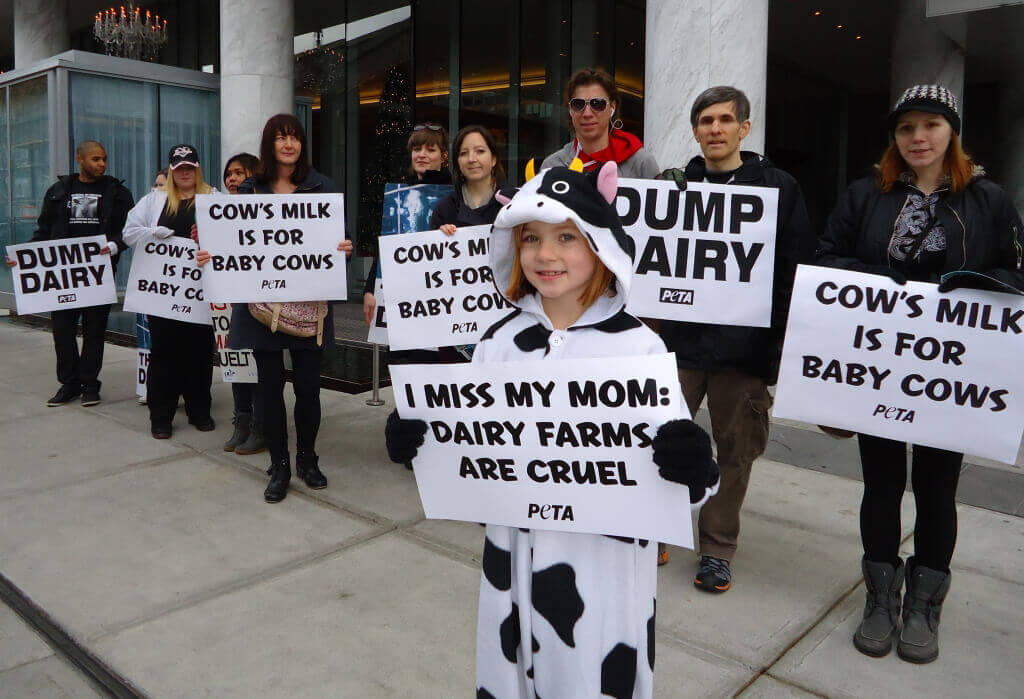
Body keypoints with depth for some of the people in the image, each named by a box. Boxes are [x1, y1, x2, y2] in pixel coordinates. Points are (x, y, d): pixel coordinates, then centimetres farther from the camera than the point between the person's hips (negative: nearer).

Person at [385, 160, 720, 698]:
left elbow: (672, 471, -10)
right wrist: (419, 441, -9)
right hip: (513, 561, 4)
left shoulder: (638, 347, -12)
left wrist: (694, 468, -31)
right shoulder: (500, 341, 0)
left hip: (602, 568, -3)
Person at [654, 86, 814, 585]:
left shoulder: (778, 188, 2)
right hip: (680, 339, 2)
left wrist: (782, 349, -6)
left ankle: (718, 548, 25)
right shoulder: (675, 184, 8)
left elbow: (795, 272, -1)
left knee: (735, 450, 8)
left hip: (745, 344, -1)